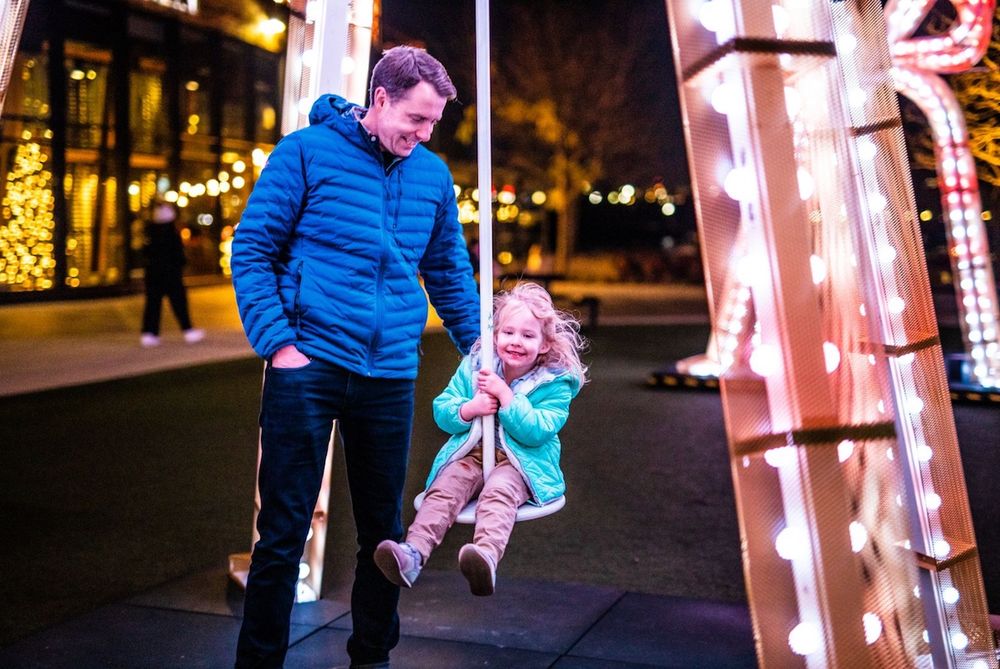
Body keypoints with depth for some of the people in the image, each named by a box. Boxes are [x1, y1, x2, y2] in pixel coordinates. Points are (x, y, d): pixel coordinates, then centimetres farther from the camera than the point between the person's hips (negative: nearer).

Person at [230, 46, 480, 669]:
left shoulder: (433, 173, 9)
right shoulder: (307, 150, -2)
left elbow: (450, 273, 18)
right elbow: (252, 249, -3)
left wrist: (480, 347, 12)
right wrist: (278, 341, -12)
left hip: (391, 375, 4)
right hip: (308, 364, -4)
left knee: (383, 529, 14)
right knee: (284, 530, 2)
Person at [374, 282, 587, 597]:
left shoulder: (555, 383, -3)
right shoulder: (473, 366, 8)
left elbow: (537, 432, -15)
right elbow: (441, 410, 7)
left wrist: (505, 395, -20)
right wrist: (470, 409, -14)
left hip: (522, 463, -4)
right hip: (472, 454, 4)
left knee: (498, 492, -35)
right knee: (444, 489, -26)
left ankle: (487, 555, -63)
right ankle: (413, 552, -46)